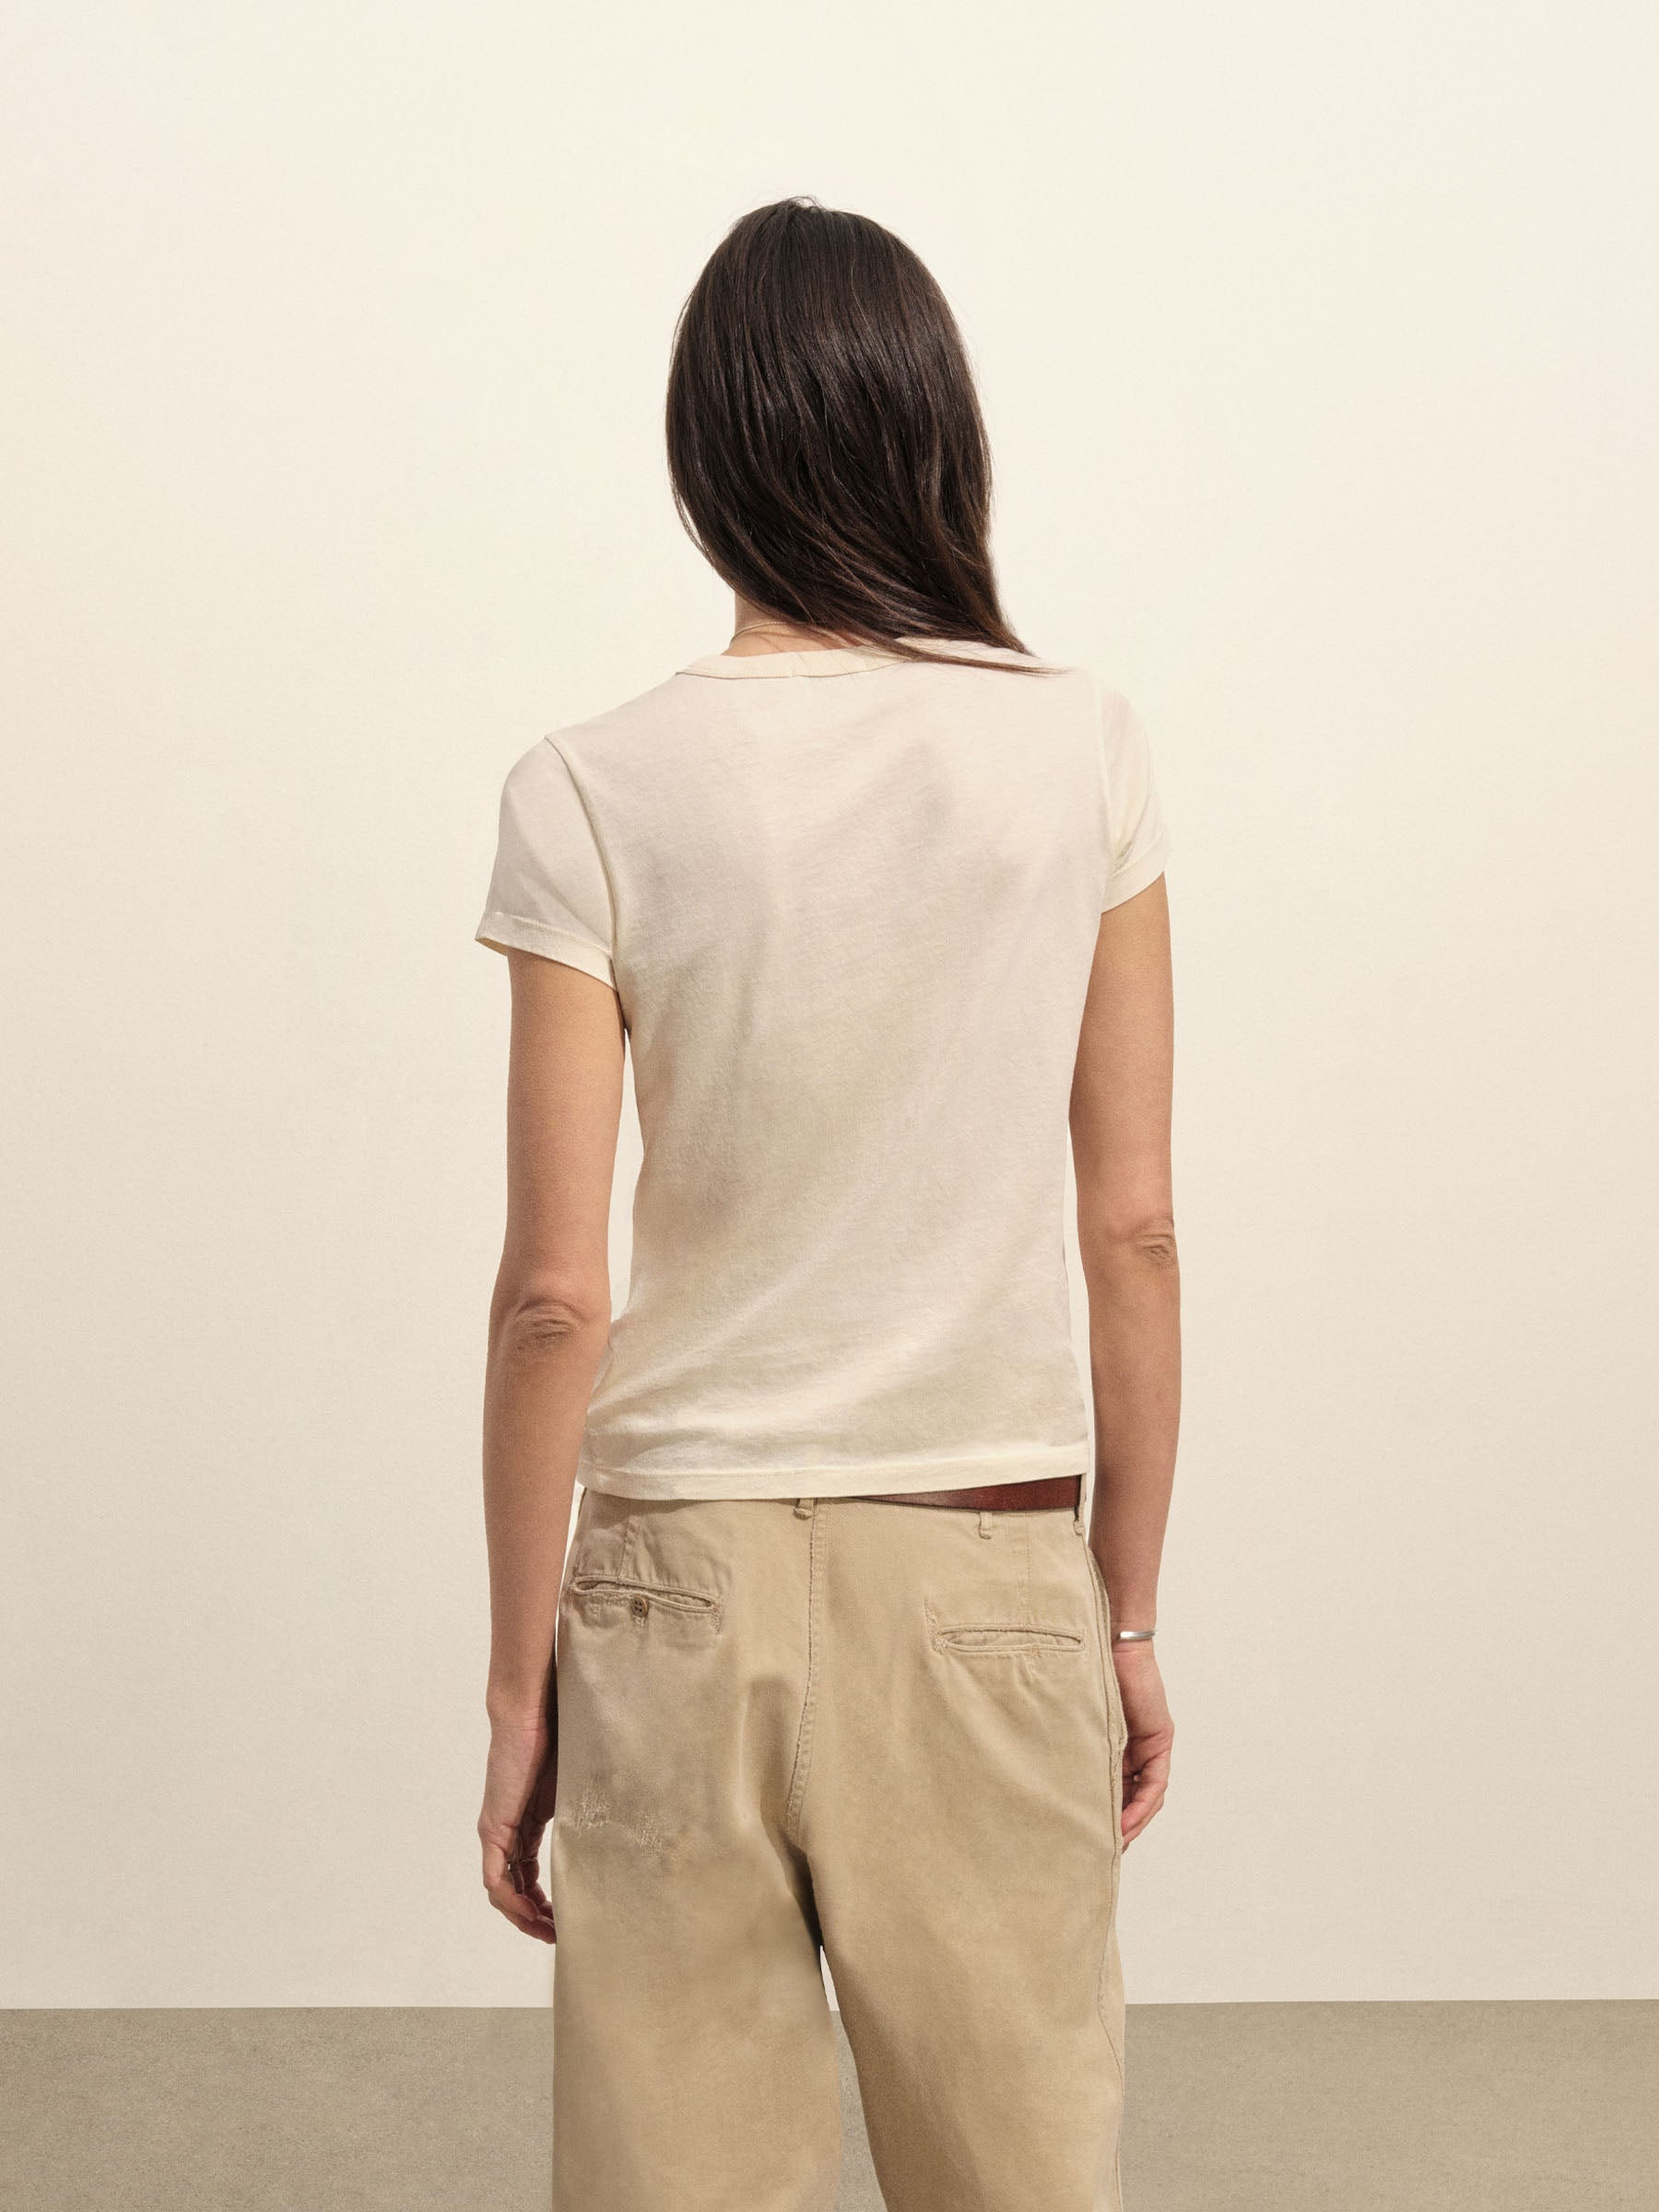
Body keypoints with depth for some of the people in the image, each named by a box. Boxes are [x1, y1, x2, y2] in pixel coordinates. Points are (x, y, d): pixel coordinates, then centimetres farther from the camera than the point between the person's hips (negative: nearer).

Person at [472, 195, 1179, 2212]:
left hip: (688, 1579, -1)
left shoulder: (593, 796, -9)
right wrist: (1129, 1617, 9)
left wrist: (521, 1683, 3)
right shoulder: (1085, 756, -4)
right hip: (993, 1581, 1)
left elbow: (554, 1296, -8)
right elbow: (1132, 1231, -2)